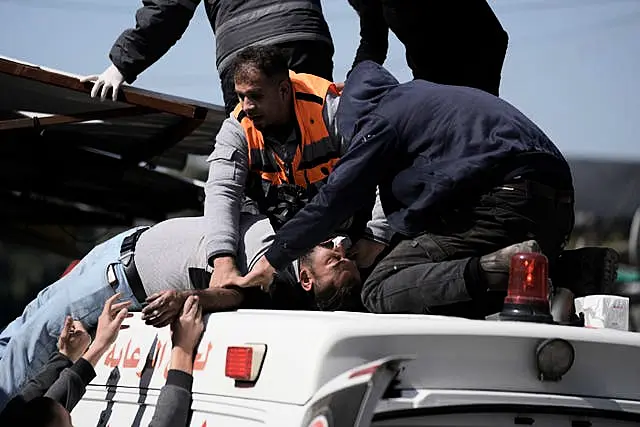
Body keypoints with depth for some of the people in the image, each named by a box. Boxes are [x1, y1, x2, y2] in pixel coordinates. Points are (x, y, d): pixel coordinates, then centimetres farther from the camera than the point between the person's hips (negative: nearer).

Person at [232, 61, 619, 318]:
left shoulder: (383, 117, 7)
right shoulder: (423, 97, 32)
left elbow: (335, 200, 7)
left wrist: (274, 259, 16)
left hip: (501, 201, -9)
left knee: (381, 292, -7)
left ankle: (496, 270, -30)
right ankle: (576, 268, 2)